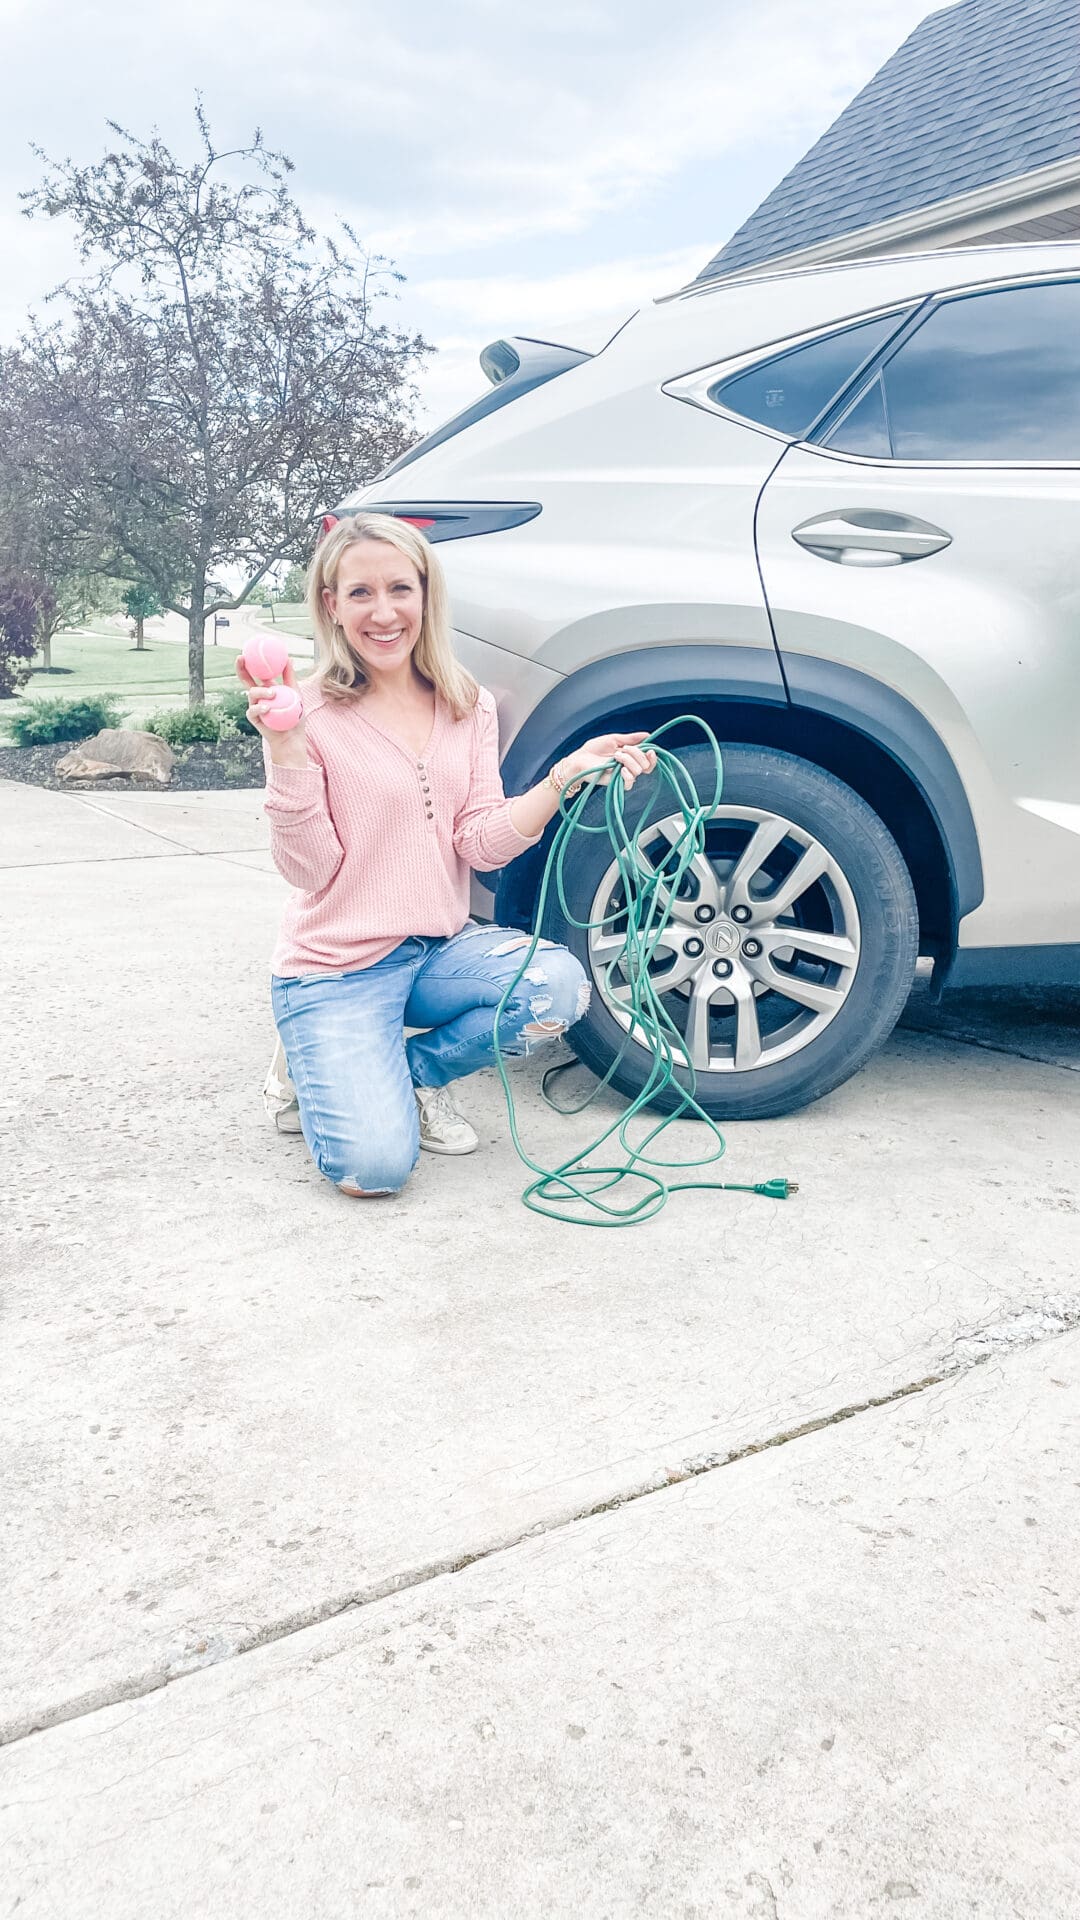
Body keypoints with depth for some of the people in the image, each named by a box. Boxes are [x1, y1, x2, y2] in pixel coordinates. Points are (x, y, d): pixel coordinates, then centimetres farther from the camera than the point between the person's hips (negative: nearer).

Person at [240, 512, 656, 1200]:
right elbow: (309, 868, -15)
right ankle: (314, 1069, 15)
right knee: (374, 1167, -22)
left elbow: (482, 845, -4)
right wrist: (286, 749, -26)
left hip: (441, 948, 5)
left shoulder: (471, 706, 3)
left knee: (560, 985, -26)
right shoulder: (312, 712, -10)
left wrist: (566, 775, -18)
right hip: (337, 967, -4)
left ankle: (420, 1070, 4)